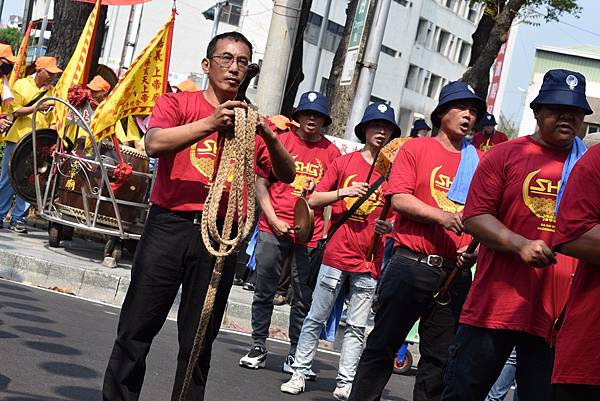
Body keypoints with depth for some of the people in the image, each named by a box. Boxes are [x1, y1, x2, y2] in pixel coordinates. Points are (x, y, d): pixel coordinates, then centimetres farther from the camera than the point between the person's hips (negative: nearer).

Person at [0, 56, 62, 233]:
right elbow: (16, 112, -5)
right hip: (17, 139, -2)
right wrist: (37, 108, -18)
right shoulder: (21, 84, 2)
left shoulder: (52, 91, 11)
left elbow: (53, 119, 15)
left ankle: (18, 218, 7)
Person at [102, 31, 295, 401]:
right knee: (137, 329, 2)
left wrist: (269, 137, -13)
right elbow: (154, 143, -13)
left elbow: (287, 175, 5)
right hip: (169, 227, -2)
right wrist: (210, 124, -23)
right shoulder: (177, 103, 6)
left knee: (199, 342, 7)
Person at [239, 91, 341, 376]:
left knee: (303, 298, 5)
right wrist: (273, 219, -5)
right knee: (264, 291, 6)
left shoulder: (331, 152, 5)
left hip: (310, 236, 0)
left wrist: (328, 233, -7)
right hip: (273, 230, 0)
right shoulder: (280, 141, 4)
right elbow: (260, 183, 3)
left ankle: (295, 355, 14)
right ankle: (258, 346, 17)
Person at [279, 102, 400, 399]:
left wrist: (389, 226, -12)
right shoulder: (344, 162, 6)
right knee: (316, 318, 5)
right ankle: (300, 372, 15)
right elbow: (313, 200, 4)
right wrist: (343, 192, -10)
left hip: (369, 263, 0)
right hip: (337, 254, 0)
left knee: (356, 327, 3)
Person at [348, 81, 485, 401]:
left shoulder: (479, 161, 13)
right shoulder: (416, 148, 5)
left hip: (457, 273, 4)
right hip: (412, 264, -3)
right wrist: (440, 215, -17)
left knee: (441, 359, 7)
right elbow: (398, 198, -4)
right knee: (383, 346, 0)